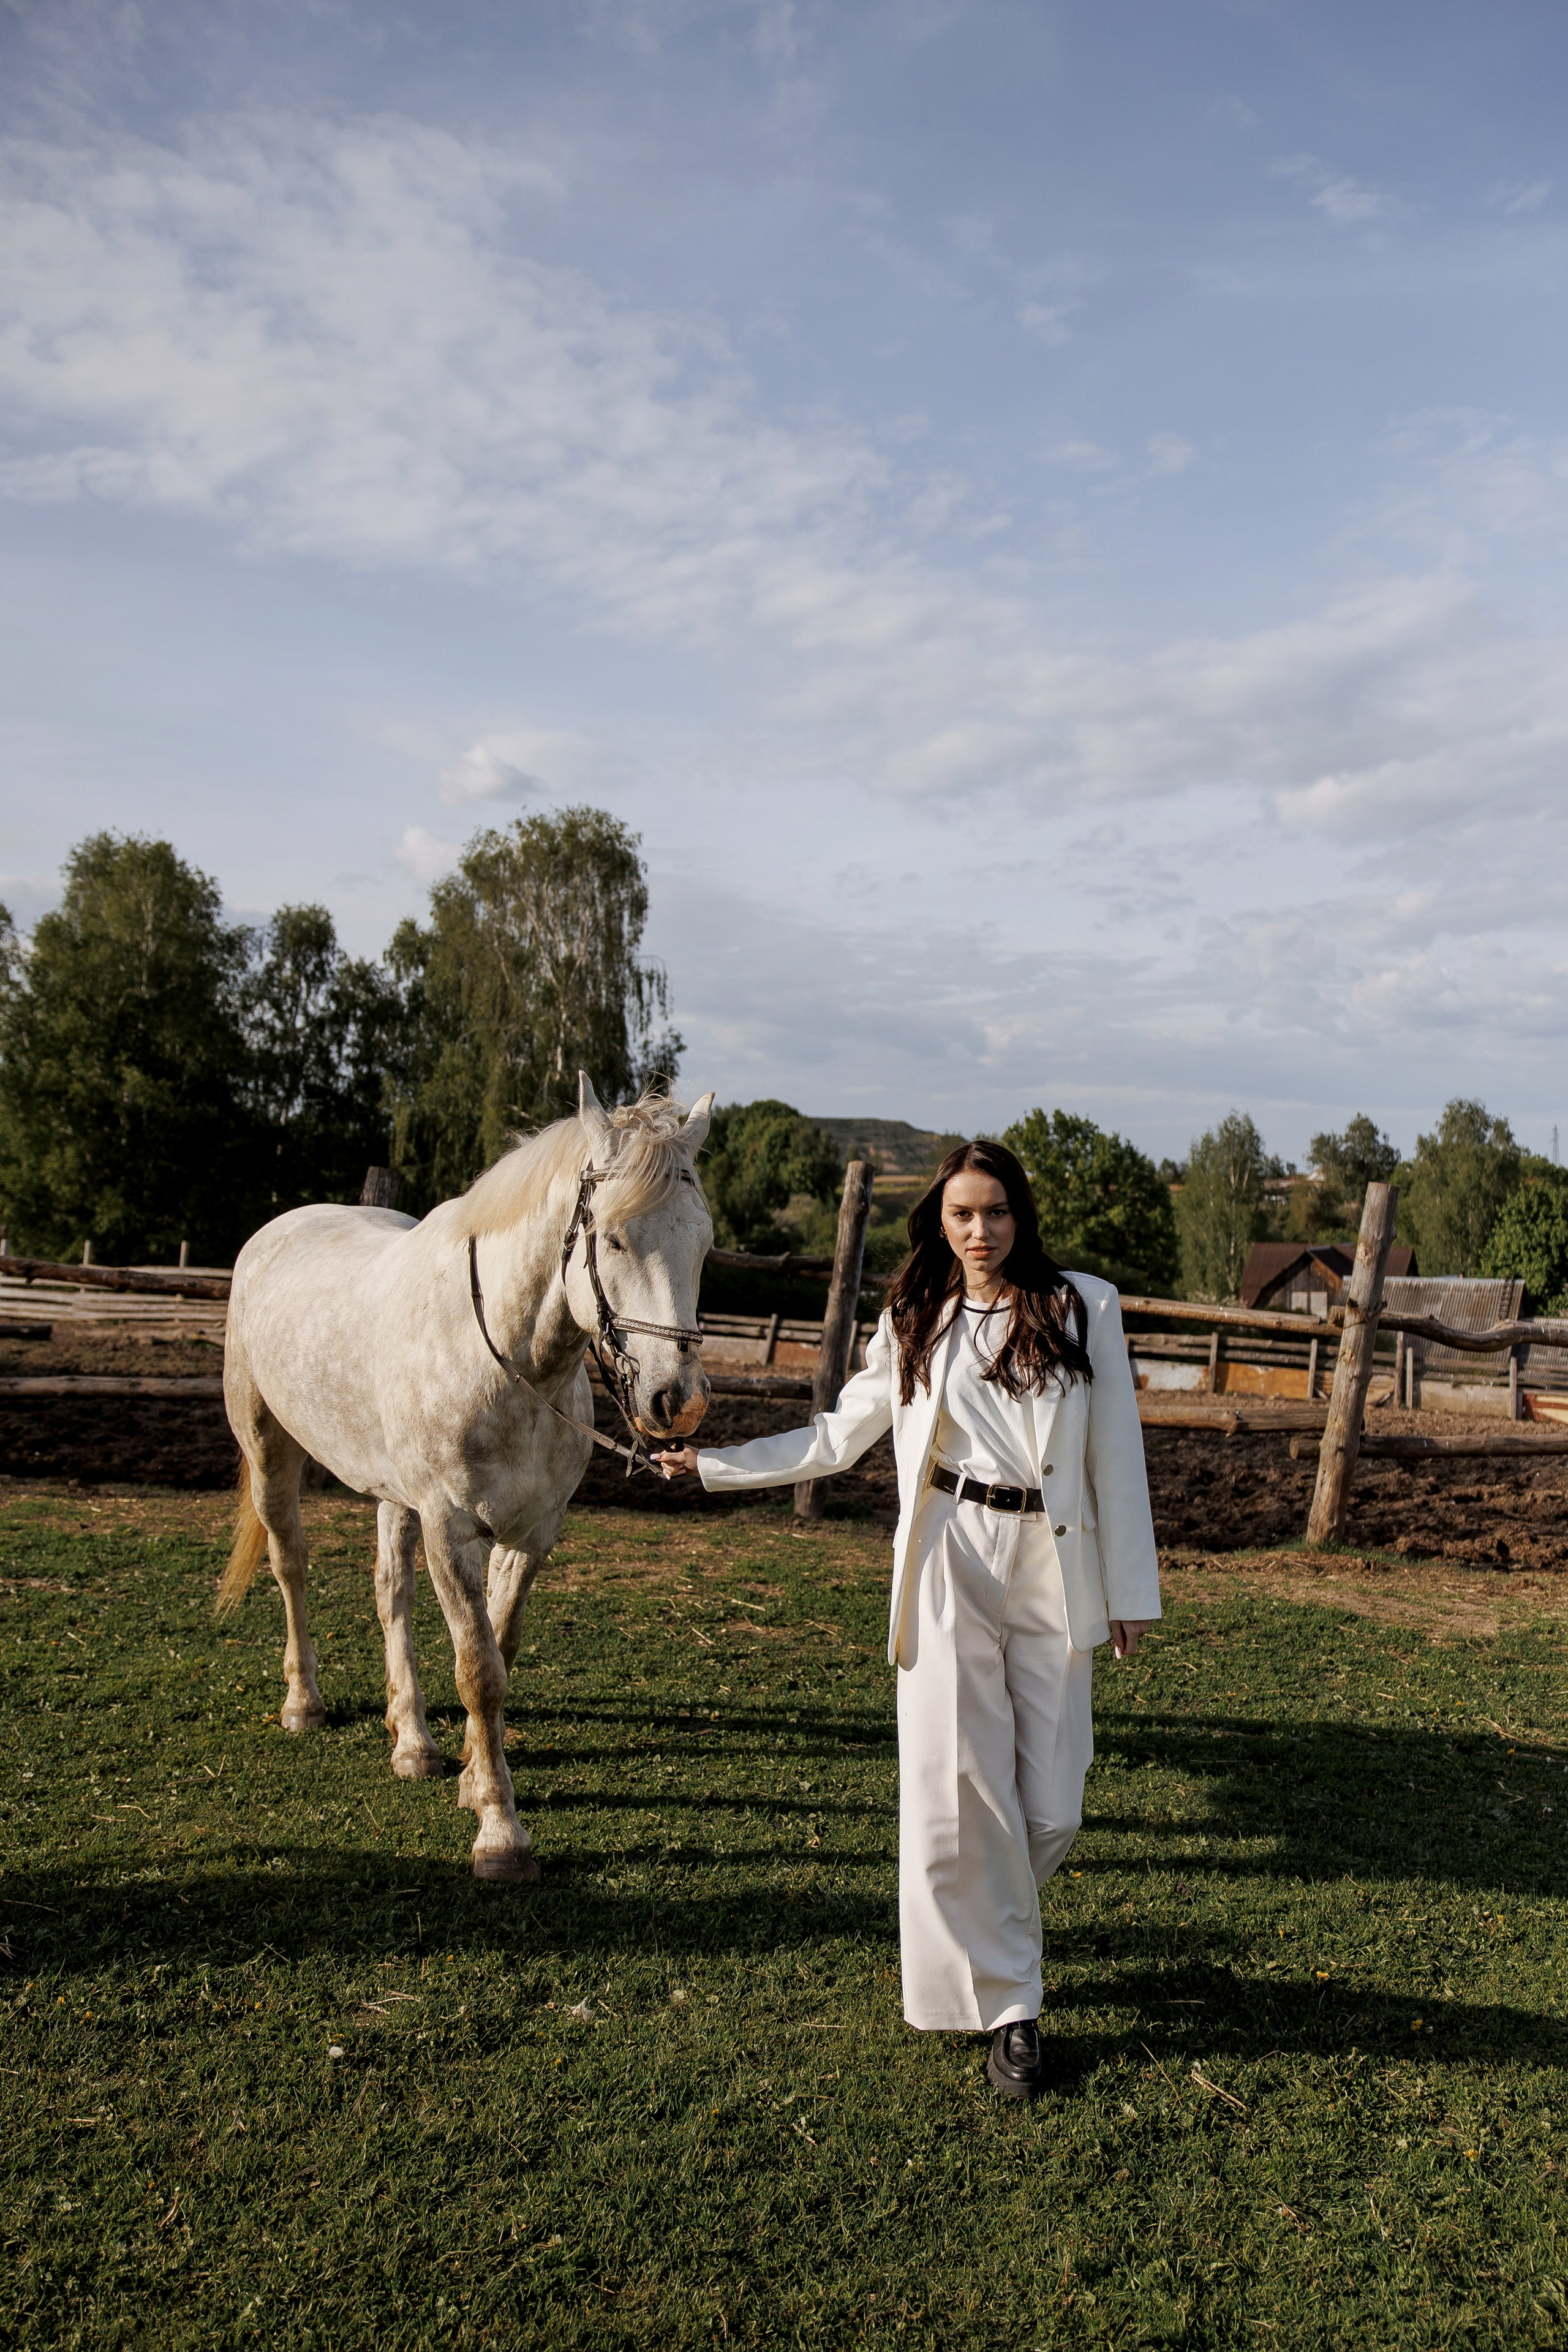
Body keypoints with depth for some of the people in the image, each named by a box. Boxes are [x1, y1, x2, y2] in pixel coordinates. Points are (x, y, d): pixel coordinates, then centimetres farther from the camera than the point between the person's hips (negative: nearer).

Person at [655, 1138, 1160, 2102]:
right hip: (950, 1567, 0)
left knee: (1050, 1810, 5)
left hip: (1056, 1572, 0)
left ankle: (972, 1922, 36)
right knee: (960, 1794, 0)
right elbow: (841, 1434, 14)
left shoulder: (1085, 1308, 2)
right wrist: (717, 1462, 10)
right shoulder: (916, 1325, 6)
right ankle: (1007, 2007, 18)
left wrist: (1133, 1592, 2)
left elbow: (1117, 1456, 3)